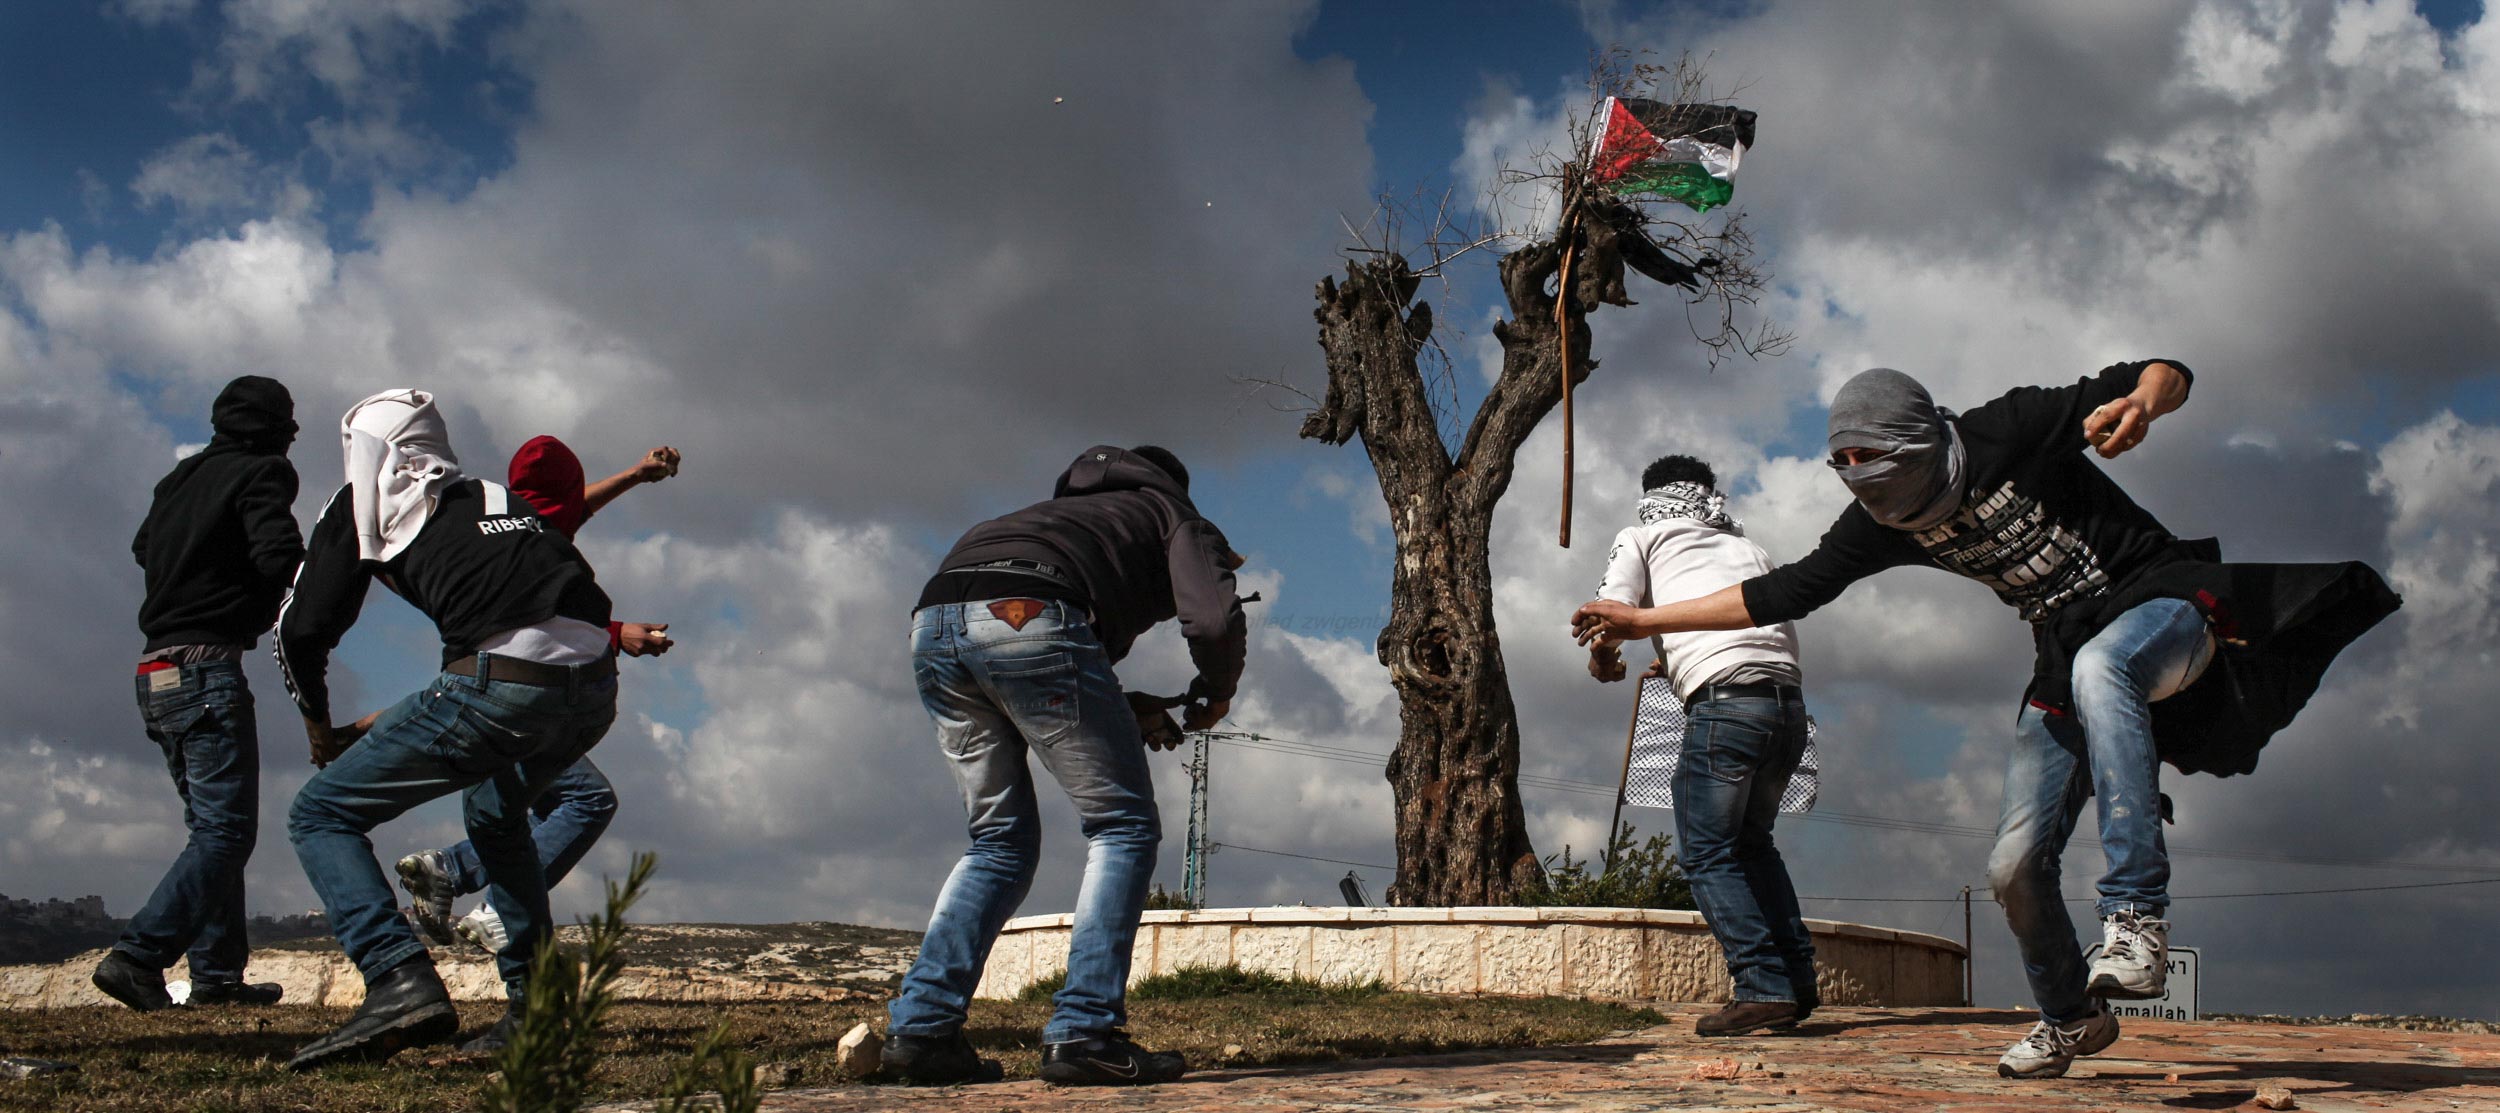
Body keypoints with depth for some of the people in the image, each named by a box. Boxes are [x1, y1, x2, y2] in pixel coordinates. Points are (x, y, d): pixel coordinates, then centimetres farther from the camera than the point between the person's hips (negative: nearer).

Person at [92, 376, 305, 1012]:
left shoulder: (179, 479, 17)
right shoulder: (261, 473, -6)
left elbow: (143, 547, 34)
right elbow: (279, 554, -22)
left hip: (155, 675, 9)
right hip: (207, 670, -9)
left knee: (213, 826, 14)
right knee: (226, 831, -9)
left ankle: (218, 972, 12)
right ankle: (138, 956, -20)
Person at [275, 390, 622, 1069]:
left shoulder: (364, 505, 20)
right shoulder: (495, 499, 35)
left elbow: (302, 631, 15)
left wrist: (319, 727, 35)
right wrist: (389, 725, 44)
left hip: (502, 683, -6)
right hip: (596, 687, 6)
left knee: (322, 815, 9)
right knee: (494, 814, 35)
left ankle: (401, 982, -13)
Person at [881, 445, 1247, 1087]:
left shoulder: (1070, 506, 42)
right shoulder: (1181, 519, 23)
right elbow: (1214, 621, 4)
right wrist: (1214, 696, 24)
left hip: (932, 624, 7)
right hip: (1027, 620, -6)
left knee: (1000, 841, 18)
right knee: (1123, 828, 6)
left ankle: (920, 1027, 9)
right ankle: (1083, 1031, -3)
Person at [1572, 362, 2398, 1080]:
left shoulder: (2008, 433, -18)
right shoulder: (1883, 523, -2)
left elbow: (2165, 374, -15)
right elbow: (1786, 592, 3)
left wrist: (2141, 403, -40)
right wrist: (1645, 620, 0)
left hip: (2161, 607, -6)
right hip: (2068, 663, 6)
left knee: (2097, 668, -43)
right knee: (2015, 866, 0)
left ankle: (2135, 919, -42)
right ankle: (2071, 1019, 28)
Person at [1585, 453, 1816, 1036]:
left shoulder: (1640, 539, 17)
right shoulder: (1748, 548, 30)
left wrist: (1603, 665, 22)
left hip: (1726, 700, -6)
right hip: (1790, 701, 6)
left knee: (1708, 854, 0)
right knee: (1751, 841, 21)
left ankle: (1765, 987, -10)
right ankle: (1798, 977, 13)